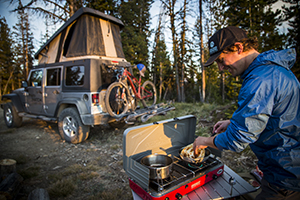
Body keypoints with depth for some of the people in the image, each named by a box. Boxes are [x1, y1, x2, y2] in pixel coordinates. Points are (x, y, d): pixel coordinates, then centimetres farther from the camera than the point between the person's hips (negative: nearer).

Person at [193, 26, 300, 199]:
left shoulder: (260, 79, -28)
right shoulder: (272, 67, 6)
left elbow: (237, 140, -27)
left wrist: (206, 141, -10)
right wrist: (233, 123, 8)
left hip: (286, 176, -9)